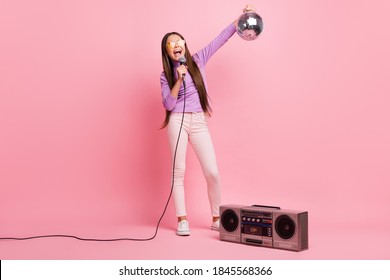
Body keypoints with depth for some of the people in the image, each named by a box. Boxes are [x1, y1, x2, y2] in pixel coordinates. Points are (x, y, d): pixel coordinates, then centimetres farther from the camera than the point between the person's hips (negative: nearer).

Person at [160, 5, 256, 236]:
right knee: (179, 171, -2)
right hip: (178, 121, -1)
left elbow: (221, 39, 6)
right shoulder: (166, 75, 6)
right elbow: (168, 105, -5)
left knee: (212, 172, -4)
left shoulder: (198, 60, 8)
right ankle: (182, 220, 6)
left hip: (199, 122, 1)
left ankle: (217, 218, 10)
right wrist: (179, 81, -15)